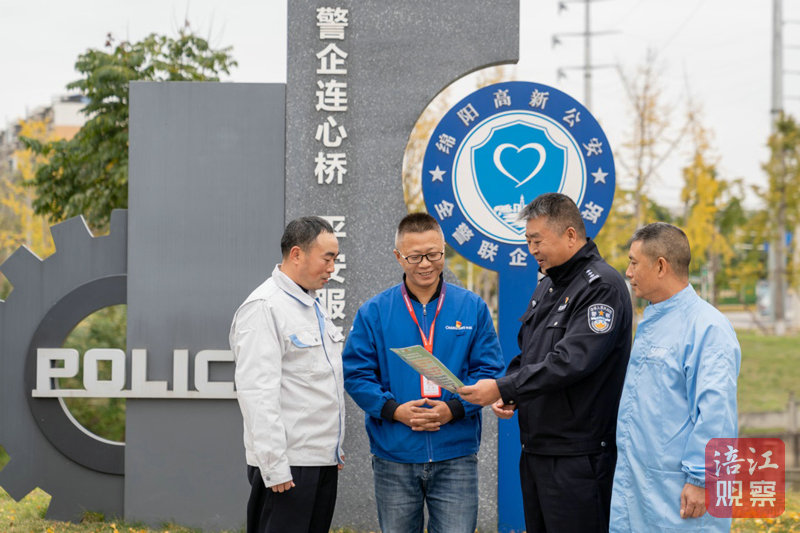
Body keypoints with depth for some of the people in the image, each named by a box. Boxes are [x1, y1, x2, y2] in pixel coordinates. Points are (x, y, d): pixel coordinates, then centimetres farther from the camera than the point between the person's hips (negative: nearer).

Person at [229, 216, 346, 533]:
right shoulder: (263, 308, -12)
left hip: (323, 460, 9)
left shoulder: (312, 306, 17)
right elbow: (257, 391, -18)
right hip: (289, 465, -9)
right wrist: (275, 466, -21)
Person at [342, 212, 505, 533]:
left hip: (455, 457, -1)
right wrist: (394, 410, -14)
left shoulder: (472, 308, 4)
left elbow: (489, 369, 1)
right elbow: (355, 373, 1)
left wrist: (454, 408, -14)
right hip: (393, 458, 1)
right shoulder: (374, 312, 3)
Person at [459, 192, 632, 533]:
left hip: (577, 457, -9)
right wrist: (508, 395, 5)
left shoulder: (602, 286, -13)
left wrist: (503, 388, -21)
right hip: (535, 451, 9)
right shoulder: (548, 286, 17)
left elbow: (570, 361, -23)